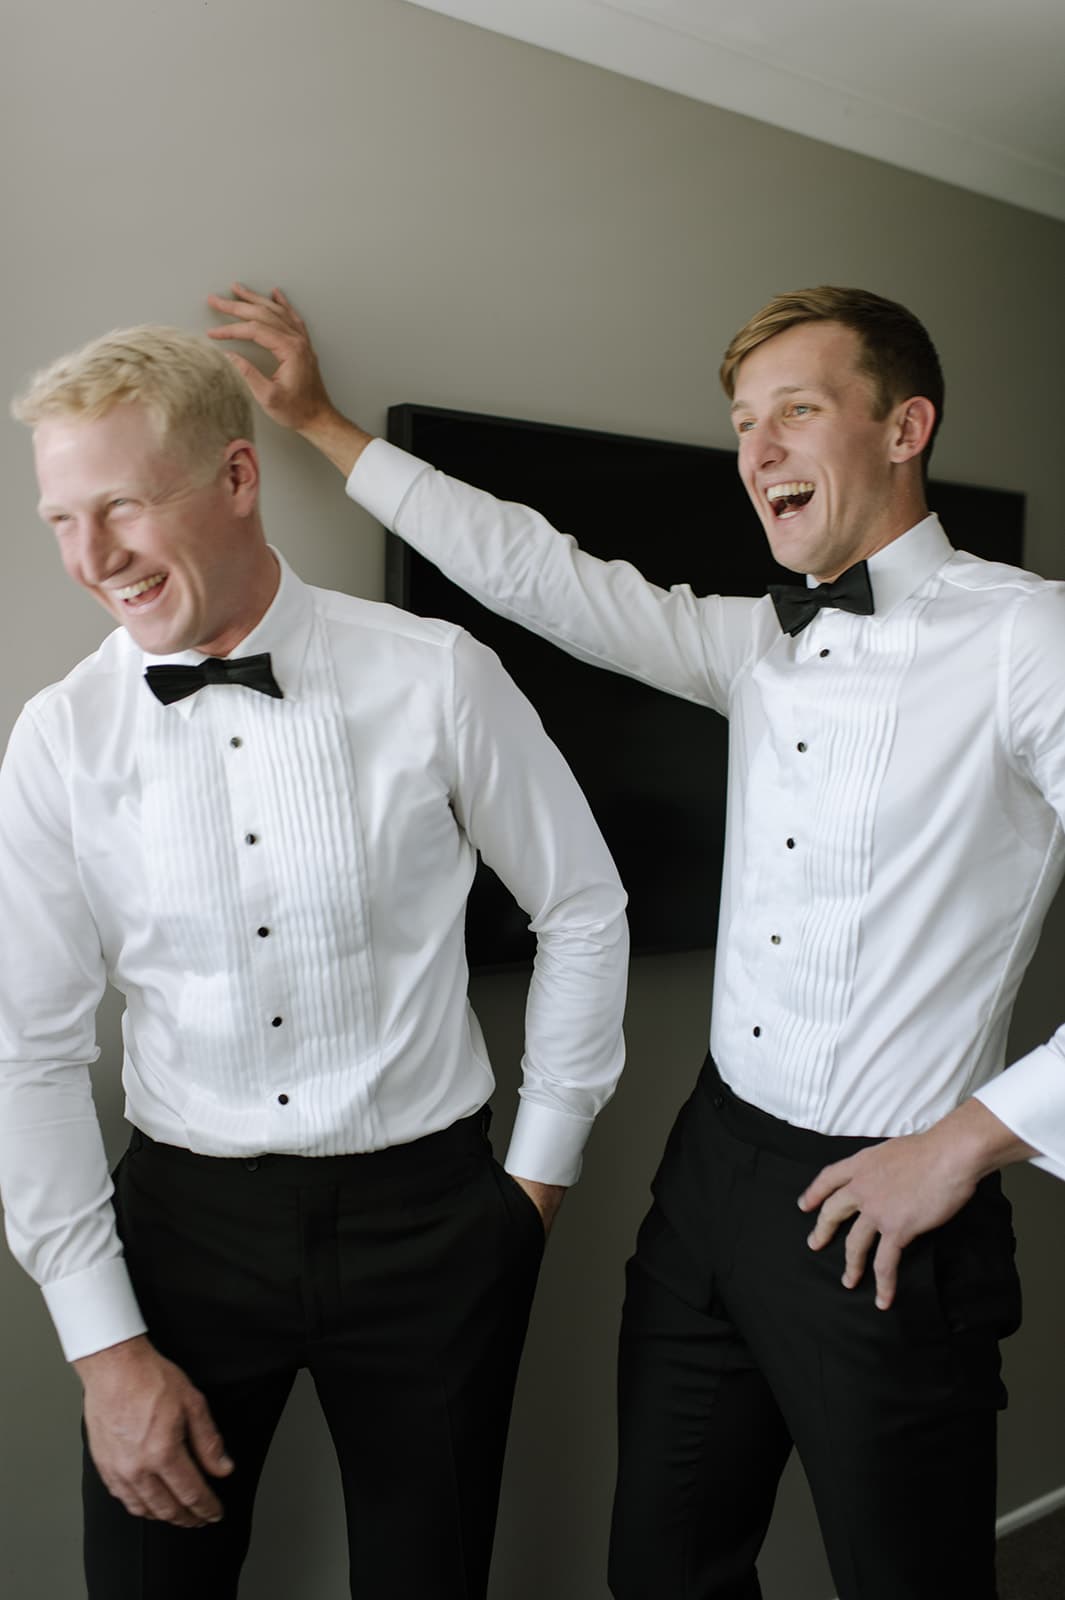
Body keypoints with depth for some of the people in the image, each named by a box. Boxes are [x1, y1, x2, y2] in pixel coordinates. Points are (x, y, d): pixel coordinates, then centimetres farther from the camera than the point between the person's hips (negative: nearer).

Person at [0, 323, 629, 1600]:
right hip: (183, 1219, 1)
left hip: (425, 1217, 0)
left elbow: (581, 909, 1)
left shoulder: (437, 679, -10)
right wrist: (103, 1339, -4)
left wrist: (542, 1168, 4)